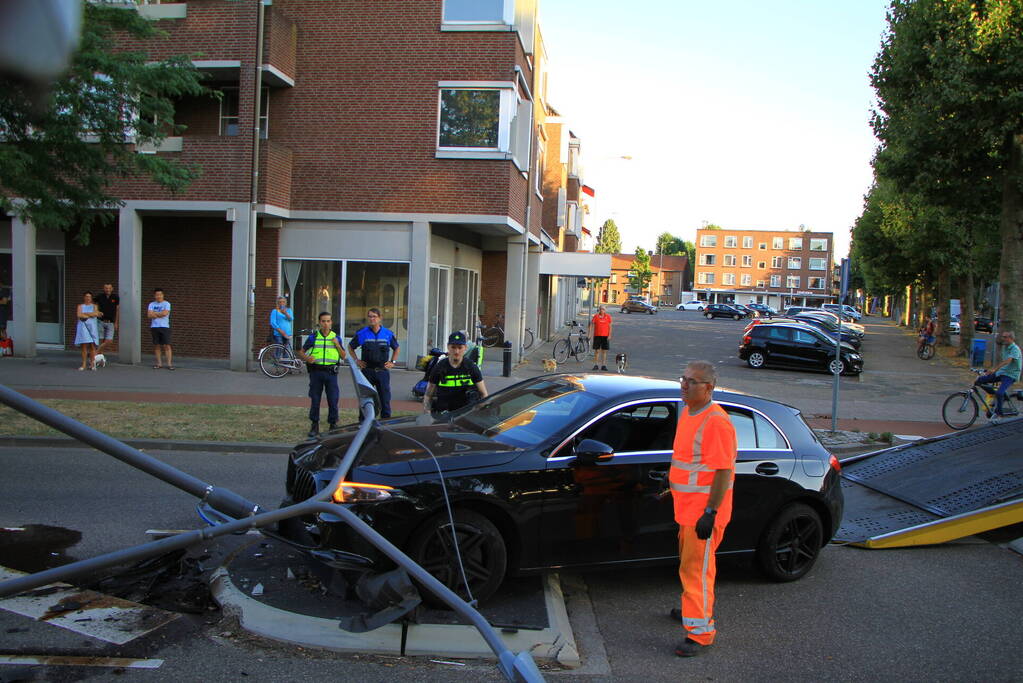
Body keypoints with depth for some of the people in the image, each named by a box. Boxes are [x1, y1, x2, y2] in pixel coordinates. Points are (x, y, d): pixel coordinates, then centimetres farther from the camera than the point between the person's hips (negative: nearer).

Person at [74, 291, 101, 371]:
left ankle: (92, 364, 1)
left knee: (92, 345, -5)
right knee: (84, 345, -5)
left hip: (92, 326, 0)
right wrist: (91, 315, -6)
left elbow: (96, 314, -6)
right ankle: (84, 364, -2)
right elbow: (79, 315, -5)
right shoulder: (80, 306, 11)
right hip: (83, 326, 0)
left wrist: (84, 314, -4)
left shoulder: (94, 306, 12)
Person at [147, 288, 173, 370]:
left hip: (164, 327, -3)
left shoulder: (166, 303, 2)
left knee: (167, 345, -7)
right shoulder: (152, 304, 11)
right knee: (157, 345, 5)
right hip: (154, 327, 3)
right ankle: (159, 363, 12)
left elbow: (165, 313, -13)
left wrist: (154, 313, -2)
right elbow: (149, 315, -2)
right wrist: (160, 314, -5)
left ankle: (169, 363, -6)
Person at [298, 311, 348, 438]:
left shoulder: (336, 338, 8)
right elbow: (301, 352, 7)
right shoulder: (313, 337, 4)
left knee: (333, 400, 0)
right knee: (315, 400, 4)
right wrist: (307, 358, -14)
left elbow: (343, 357, 9)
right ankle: (314, 426, 15)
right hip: (316, 372, -1)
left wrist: (337, 345, -7)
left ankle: (333, 425, 12)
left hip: (331, 372, 1)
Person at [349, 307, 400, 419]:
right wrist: (356, 361, 7)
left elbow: (396, 348, 21)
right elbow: (350, 347, 16)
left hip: (383, 371, 1)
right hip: (367, 371, -1)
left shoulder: (388, 334, 4)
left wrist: (392, 362, 10)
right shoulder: (362, 334, 1)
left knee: (385, 398, 3)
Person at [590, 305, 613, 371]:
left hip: (605, 336, 1)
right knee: (597, 350, 2)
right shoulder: (596, 316, 1)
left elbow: (610, 326, 5)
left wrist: (609, 335, -3)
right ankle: (596, 365, 8)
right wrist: (590, 335, -4)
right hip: (597, 335, -1)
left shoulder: (608, 317, 3)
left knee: (604, 351, 4)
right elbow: (592, 325, 3)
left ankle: (603, 365, 9)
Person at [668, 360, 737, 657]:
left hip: (704, 509, -9)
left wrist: (710, 513, -25)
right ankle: (693, 608, 41)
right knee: (688, 562, 23)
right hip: (687, 506, 9)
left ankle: (701, 631, 6)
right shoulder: (688, 413, 9)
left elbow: (724, 471, -24)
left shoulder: (716, 422, -21)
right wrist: (673, 489, 25)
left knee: (696, 566, -4)